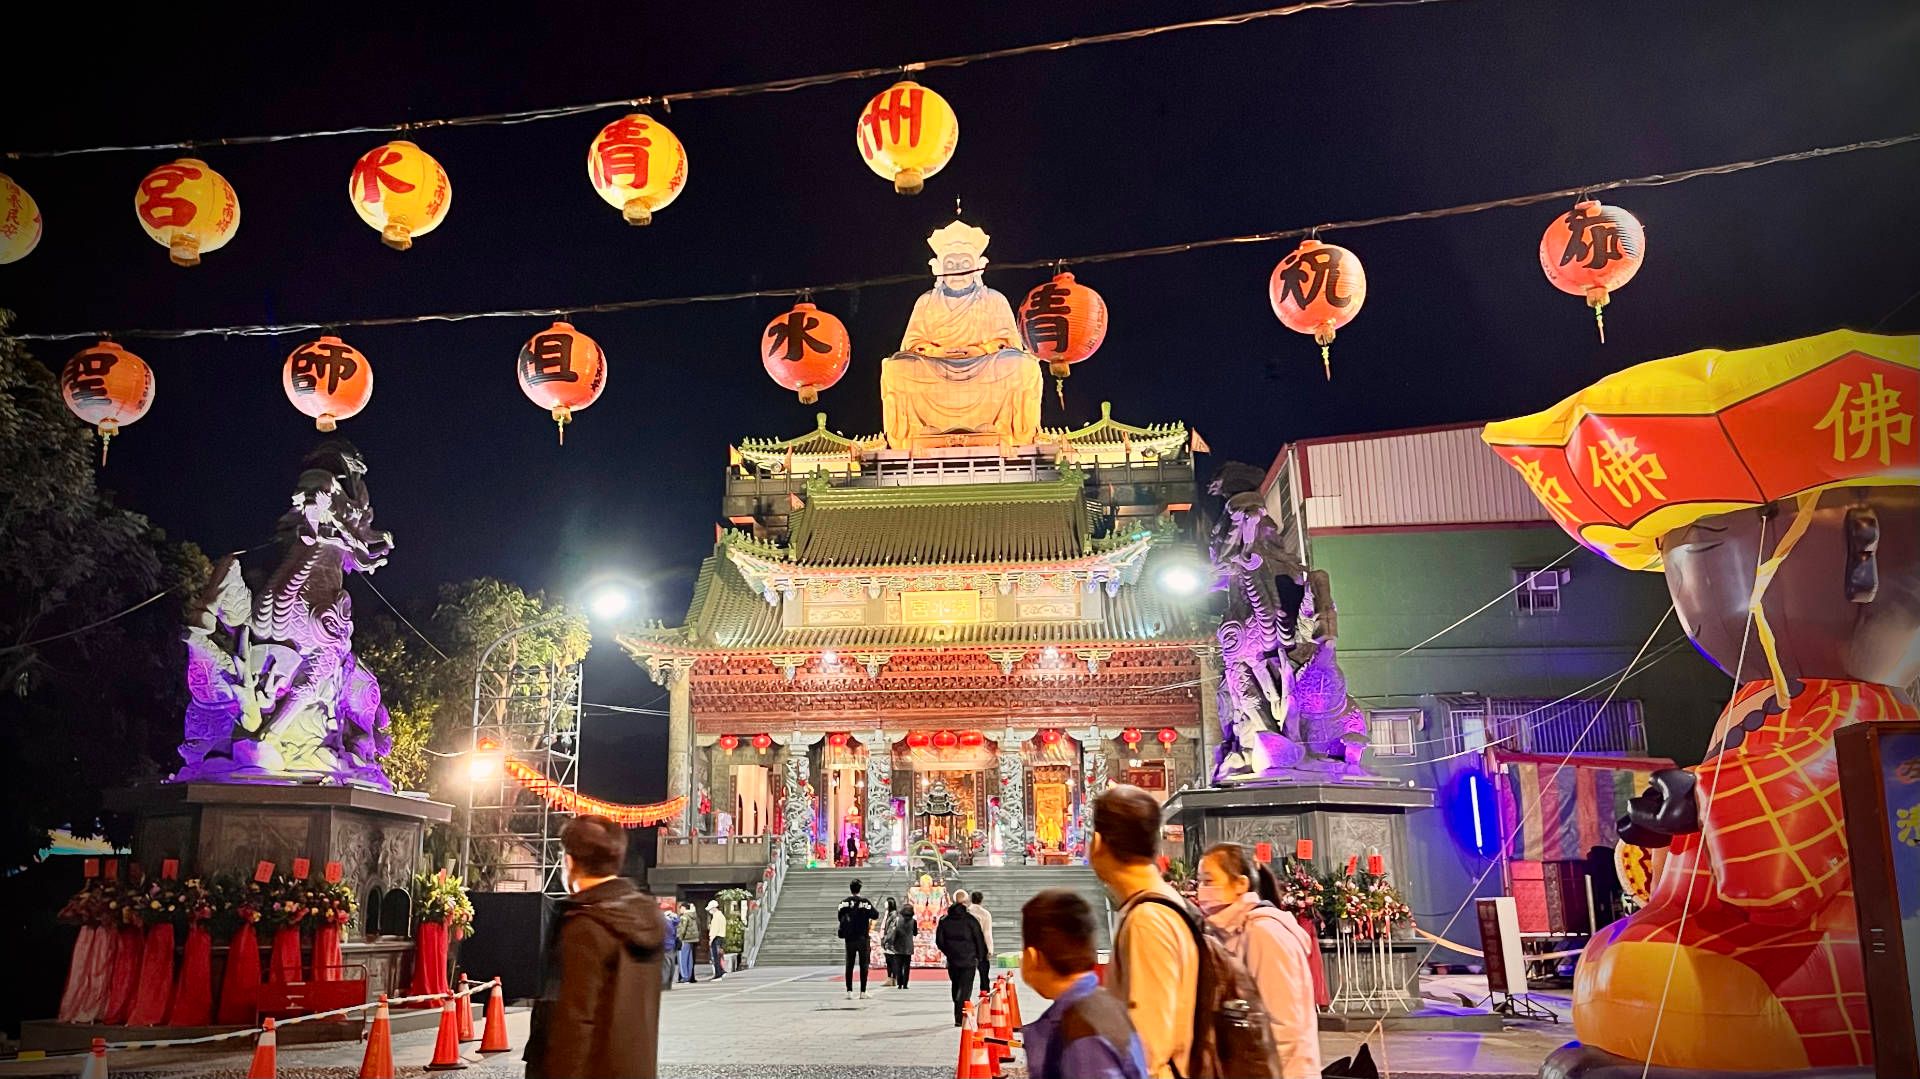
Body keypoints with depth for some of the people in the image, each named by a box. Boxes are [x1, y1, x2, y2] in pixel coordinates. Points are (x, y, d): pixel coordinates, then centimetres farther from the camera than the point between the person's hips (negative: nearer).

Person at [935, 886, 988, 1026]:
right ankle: (960, 1018, -14)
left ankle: (959, 1015, 22)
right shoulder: (970, 920, -9)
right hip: (968, 960, -4)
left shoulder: (944, 920, 2)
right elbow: (979, 940, -5)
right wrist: (980, 956, 8)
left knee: (956, 988, 17)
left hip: (952, 961, 4)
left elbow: (939, 941, 6)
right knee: (965, 989, -3)